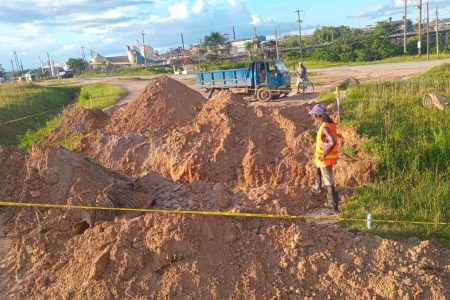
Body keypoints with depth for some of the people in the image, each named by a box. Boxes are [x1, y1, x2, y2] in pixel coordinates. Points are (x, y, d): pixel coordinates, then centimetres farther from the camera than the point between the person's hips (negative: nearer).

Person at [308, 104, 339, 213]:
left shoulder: (325, 128, -28)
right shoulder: (328, 123, 4)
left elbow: (333, 142, -42)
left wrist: (324, 154, -30)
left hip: (325, 159, -10)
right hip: (322, 157, 10)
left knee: (329, 183, 0)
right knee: (317, 169, 38)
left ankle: (333, 206, 10)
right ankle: (317, 187, 62)